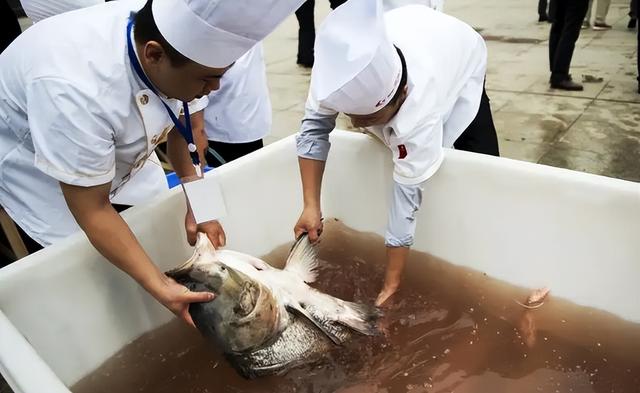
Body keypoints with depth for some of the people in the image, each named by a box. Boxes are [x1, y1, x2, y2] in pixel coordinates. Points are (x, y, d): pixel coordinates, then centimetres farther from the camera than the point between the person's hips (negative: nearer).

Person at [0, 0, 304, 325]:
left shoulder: (186, 39, -24)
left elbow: (188, 126, -11)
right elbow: (92, 211, -33)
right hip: (37, 175, -5)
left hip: (118, 156, 6)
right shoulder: (73, 90, -42)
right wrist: (161, 287, -36)